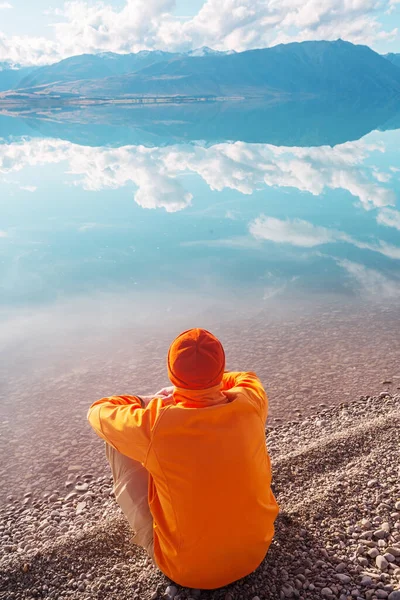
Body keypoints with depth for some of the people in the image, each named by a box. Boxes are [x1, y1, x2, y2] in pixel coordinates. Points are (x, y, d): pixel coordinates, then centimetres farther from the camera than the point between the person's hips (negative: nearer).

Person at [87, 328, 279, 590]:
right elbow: (247, 378, 8)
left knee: (116, 439, 1)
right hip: (256, 549, 3)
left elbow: (99, 412, -6)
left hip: (186, 569, -3)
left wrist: (150, 401, 3)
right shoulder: (250, 405, -19)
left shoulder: (153, 426, -28)